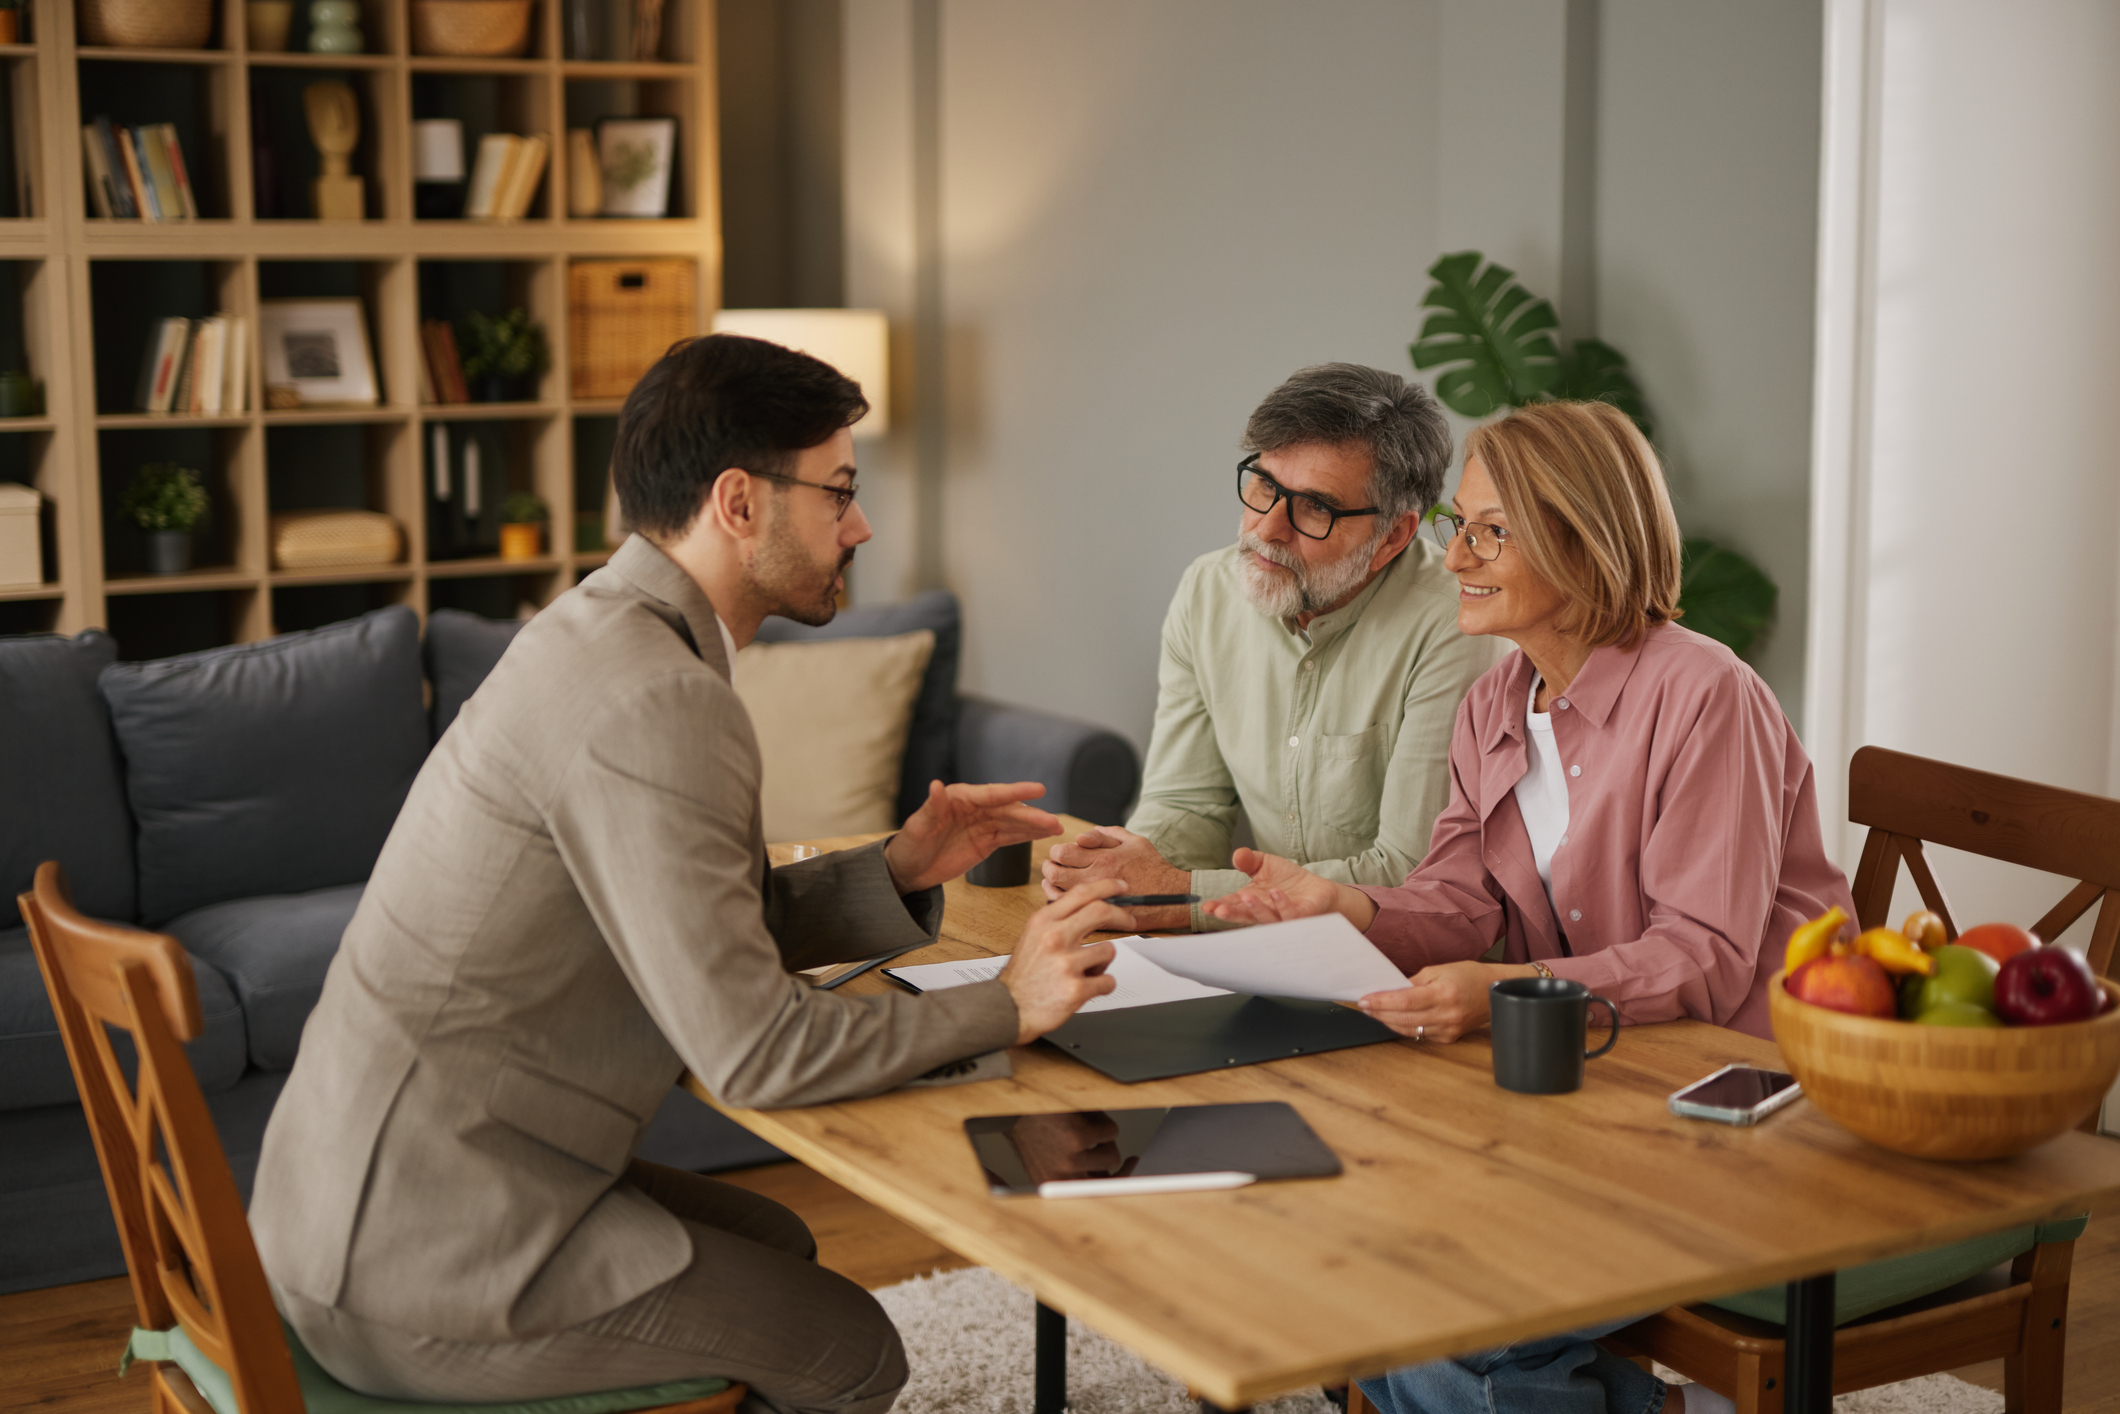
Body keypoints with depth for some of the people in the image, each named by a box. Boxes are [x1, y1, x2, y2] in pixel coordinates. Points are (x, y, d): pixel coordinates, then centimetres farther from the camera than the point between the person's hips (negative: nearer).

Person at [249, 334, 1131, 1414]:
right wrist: (1008, 1004, -12)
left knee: (776, 1245, 25)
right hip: (422, 1256, -10)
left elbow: (713, 927, 14)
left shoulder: (604, 633, 9)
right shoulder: (656, 699, -24)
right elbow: (753, 1049, -24)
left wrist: (898, 871, 0)